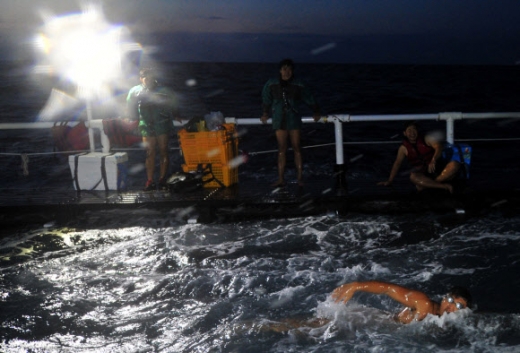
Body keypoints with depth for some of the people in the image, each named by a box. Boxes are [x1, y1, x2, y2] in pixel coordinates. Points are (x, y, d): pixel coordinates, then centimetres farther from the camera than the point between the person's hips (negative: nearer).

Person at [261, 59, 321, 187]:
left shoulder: (298, 85, 0)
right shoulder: (271, 85, 3)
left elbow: (309, 99, 5)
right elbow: (266, 100, 15)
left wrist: (315, 112, -4)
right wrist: (266, 113, 8)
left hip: (294, 120, -1)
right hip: (279, 120, 1)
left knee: (296, 148, -1)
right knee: (282, 149, 2)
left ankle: (300, 177, 4)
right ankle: (281, 179, 3)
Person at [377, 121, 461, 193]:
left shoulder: (427, 139, 1)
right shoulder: (404, 148, 7)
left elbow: (439, 146, -15)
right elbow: (397, 164, 10)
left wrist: (433, 161, -34)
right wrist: (390, 181, 5)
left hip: (438, 168, 1)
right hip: (423, 174, 0)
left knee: (455, 165, -29)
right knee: (413, 177, -37)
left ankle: (426, 184, -30)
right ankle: (444, 186, -37)